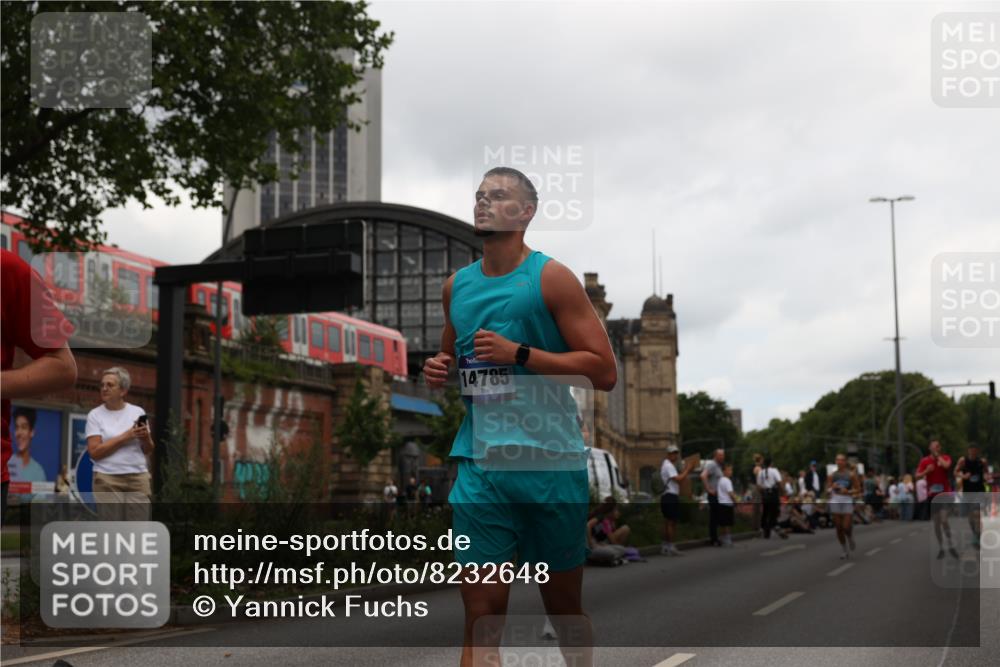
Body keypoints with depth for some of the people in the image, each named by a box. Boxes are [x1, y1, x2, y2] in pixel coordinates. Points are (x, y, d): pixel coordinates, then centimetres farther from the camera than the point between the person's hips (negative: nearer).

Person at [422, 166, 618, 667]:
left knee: (564, 606, 11)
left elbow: (604, 371, -8)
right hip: (480, 462, 3)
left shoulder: (551, 278, -3)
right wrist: (439, 370, 6)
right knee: (480, 614, -4)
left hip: (551, 461, -3)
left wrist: (519, 354, -15)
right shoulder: (456, 285, 13)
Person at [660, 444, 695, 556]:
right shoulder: (668, 466, -12)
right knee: (672, 522, -9)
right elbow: (678, 479, -22)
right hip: (671, 497, -11)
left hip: (668, 497, 11)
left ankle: (665, 547, 16)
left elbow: (677, 479, 18)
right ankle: (671, 547, -9)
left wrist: (686, 471, 9)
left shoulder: (669, 465, 22)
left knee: (667, 522, 12)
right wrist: (687, 469, -14)